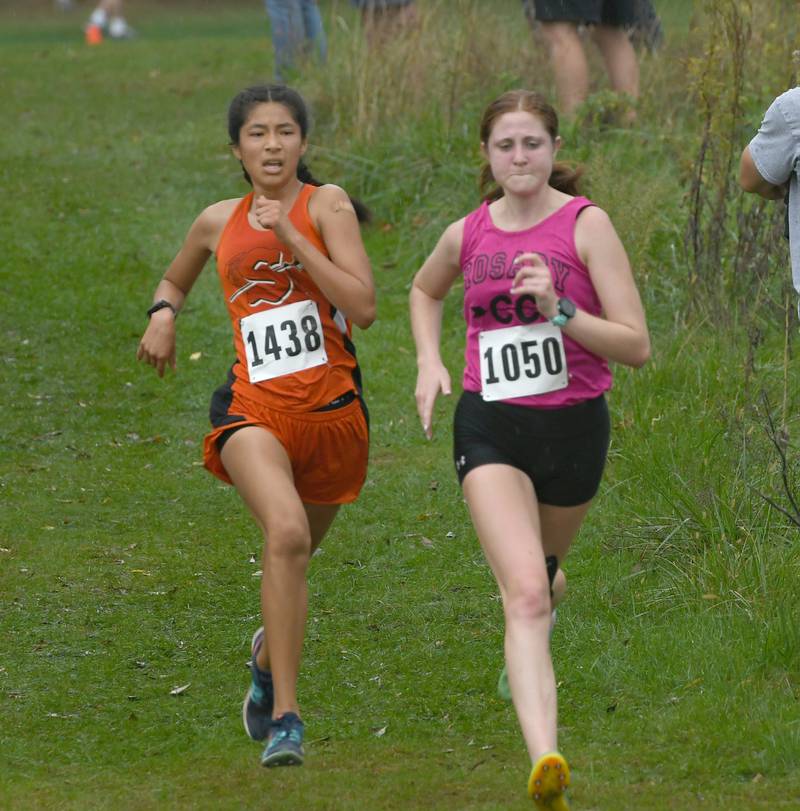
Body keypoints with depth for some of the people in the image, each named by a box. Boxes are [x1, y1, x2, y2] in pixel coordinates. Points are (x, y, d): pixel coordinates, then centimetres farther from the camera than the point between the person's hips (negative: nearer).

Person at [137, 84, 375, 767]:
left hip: (332, 407, 0)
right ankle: (285, 718, -28)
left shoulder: (326, 204, 0)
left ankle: (268, 653, 53)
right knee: (286, 532, -28)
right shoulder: (218, 223, 10)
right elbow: (175, 281, 32)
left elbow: (363, 308, -13)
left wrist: (292, 239, -16)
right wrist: (163, 315, 9)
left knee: (294, 552, 17)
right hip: (254, 405, 0)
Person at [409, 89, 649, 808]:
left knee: (540, 572, 23)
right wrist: (430, 361, 10)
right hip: (490, 426, 0)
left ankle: (523, 657, 61)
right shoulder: (467, 235, 1)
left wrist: (558, 310, -23)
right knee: (525, 593, -19)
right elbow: (425, 291, 27)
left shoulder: (585, 224, -8)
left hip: (574, 425, 0)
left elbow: (637, 346, -11)